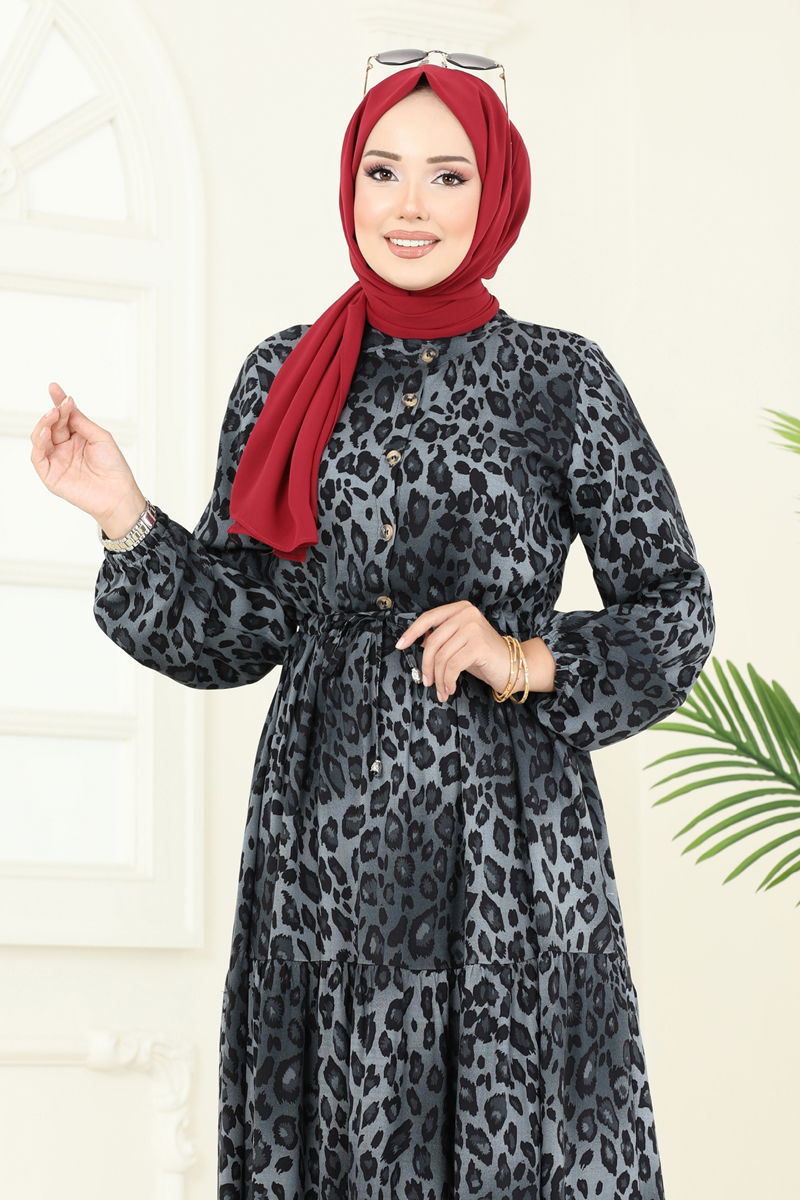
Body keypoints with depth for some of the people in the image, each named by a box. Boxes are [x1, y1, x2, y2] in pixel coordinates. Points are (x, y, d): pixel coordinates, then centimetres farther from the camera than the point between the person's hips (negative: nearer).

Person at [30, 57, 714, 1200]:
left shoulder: (562, 379, 0)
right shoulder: (283, 377, 7)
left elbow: (676, 611, 3)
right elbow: (242, 627, 9)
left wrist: (526, 663, -11)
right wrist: (124, 516, -2)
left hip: (505, 836, -2)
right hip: (323, 828, 3)